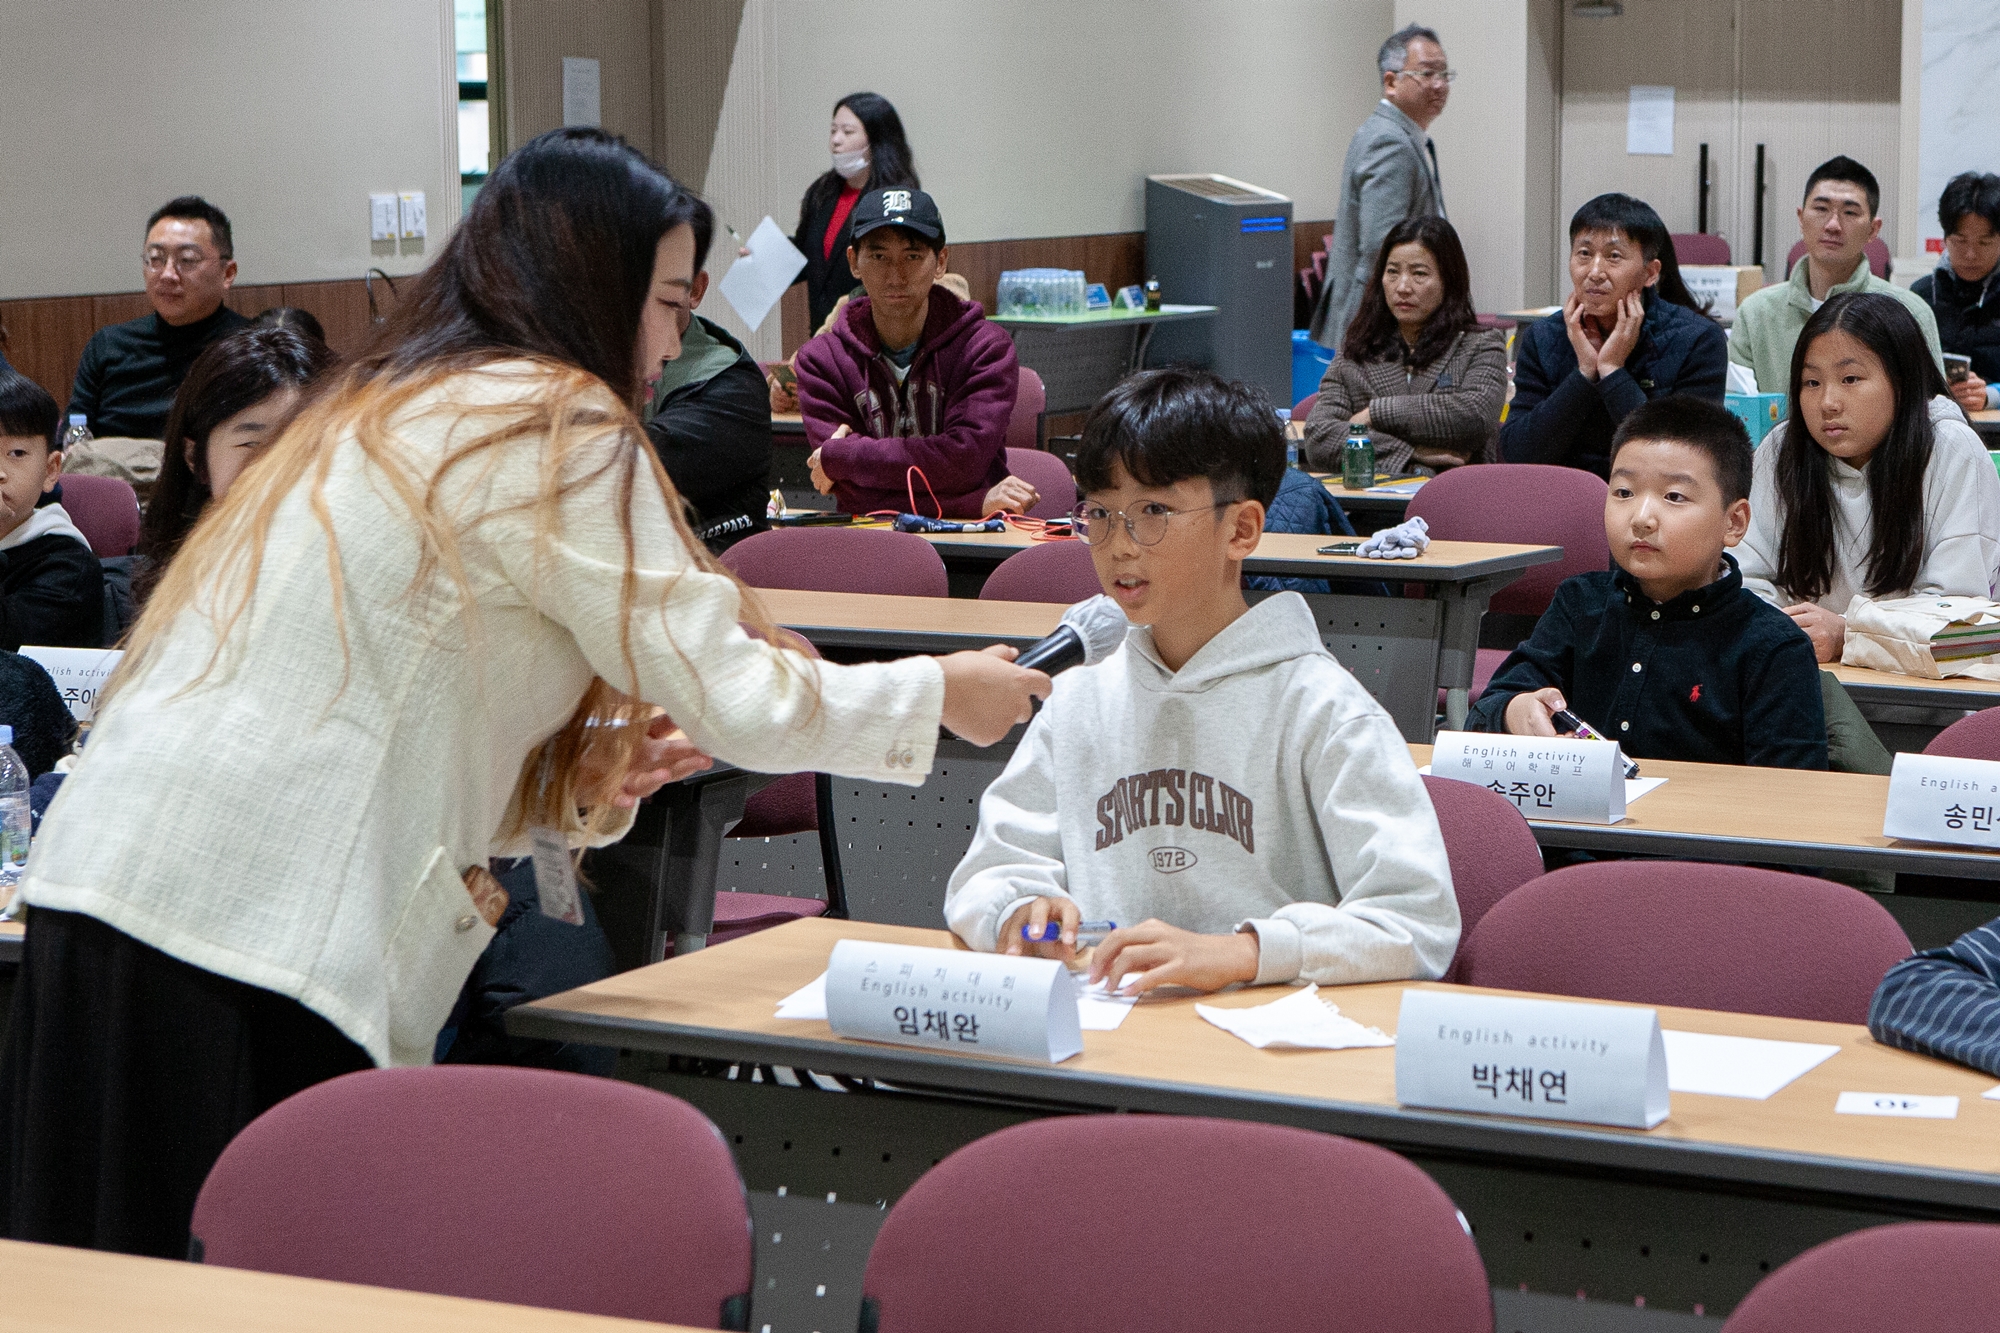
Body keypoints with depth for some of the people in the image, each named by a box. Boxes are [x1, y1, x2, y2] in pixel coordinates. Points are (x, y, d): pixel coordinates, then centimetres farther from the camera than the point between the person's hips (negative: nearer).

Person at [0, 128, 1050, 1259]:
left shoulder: (382, 414, 24)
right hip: (253, 947, -9)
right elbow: (735, 700, -4)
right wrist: (941, 694, 12)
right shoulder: (560, 430, -3)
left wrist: (576, 778, 15)